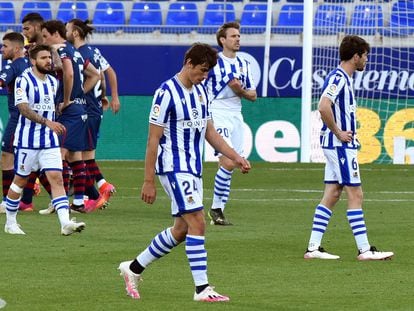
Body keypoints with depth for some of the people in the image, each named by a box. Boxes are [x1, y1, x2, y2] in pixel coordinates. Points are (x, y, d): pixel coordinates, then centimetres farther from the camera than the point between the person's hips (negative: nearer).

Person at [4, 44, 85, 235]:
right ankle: (10, 223, 21)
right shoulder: (24, 80, -11)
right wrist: (47, 122, -31)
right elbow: (24, 109, -22)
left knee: (56, 178, -8)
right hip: (27, 140, -5)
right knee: (20, 180, 6)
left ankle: (65, 223, -18)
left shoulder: (53, 82, 9)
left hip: (49, 141, 5)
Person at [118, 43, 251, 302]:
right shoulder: (167, 93, -14)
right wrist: (149, 181, -14)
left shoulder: (201, 92, 11)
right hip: (174, 167, -9)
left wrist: (236, 157, 9)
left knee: (181, 230, 11)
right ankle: (202, 288, -12)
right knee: (197, 222, -14)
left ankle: (134, 268, 25)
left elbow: (210, 132, 19)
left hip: (193, 169, 9)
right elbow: (153, 139, -13)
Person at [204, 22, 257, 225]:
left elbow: (253, 95, 16)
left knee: (229, 166, 5)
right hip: (218, 116, -6)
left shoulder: (243, 64, 13)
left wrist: (241, 91, -5)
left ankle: (218, 210, 12)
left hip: (236, 117, 6)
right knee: (229, 163, -18)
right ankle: (216, 207, -6)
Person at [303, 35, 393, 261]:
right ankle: (364, 249, -5)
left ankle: (313, 248, 8)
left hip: (340, 144, 10)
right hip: (341, 146, -10)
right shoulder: (338, 78, -16)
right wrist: (338, 132, -20)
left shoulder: (342, 78, 15)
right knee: (355, 194, -6)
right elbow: (324, 107, -29)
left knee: (332, 195, 8)